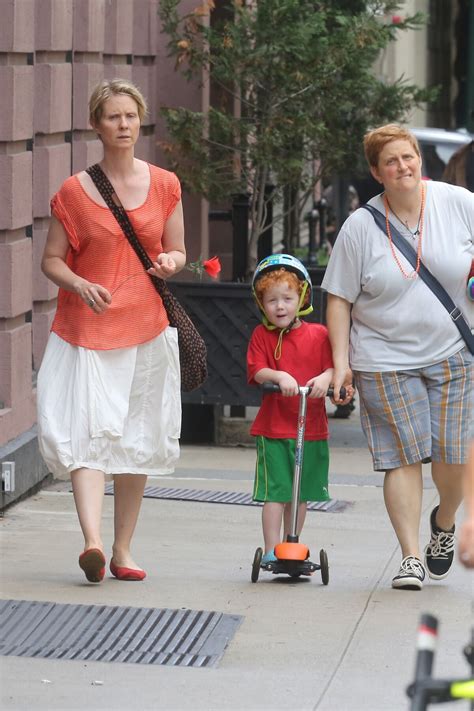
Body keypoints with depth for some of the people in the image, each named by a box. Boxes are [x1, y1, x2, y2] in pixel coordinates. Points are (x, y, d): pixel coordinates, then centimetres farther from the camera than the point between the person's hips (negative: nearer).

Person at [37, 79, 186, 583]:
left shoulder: (164, 185, 7)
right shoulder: (74, 192, 0)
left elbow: (177, 252, 14)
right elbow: (52, 260, 3)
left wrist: (170, 262, -9)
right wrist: (81, 286, -16)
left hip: (146, 328, 3)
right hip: (86, 329, -3)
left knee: (138, 441, 6)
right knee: (87, 432, -17)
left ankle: (122, 550, 15)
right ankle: (92, 542, -29)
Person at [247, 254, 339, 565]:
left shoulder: (318, 334, 4)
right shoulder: (262, 335, 2)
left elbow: (334, 365, -3)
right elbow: (257, 371, -9)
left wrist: (325, 377, -25)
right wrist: (279, 376, -28)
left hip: (312, 426, 2)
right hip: (273, 427, -2)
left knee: (302, 494, 12)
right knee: (276, 492, -7)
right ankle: (271, 552, -4)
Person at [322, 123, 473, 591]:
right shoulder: (360, 227, -2)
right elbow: (339, 298, 2)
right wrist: (341, 361, -3)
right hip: (386, 362, -1)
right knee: (404, 456, -5)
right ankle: (411, 557, -1)